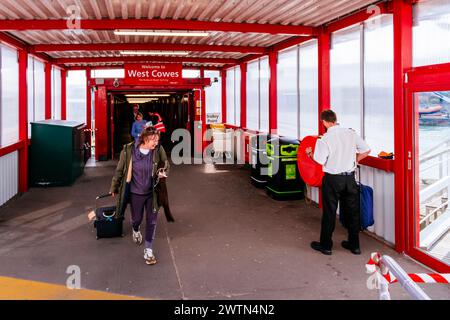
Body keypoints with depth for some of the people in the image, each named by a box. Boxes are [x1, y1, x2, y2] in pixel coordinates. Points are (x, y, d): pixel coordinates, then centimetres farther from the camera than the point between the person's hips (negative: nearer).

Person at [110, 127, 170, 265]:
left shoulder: (159, 150, -14)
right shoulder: (129, 150, -18)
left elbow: (166, 164, 5)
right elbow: (120, 170, -5)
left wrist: (163, 173, -17)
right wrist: (114, 188, 5)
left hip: (152, 192, 1)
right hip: (135, 193, 0)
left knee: (151, 221, 7)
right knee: (137, 218, 19)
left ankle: (148, 250, 24)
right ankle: (136, 230, 56)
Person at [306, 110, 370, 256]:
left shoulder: (325, 139, -16)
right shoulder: (351, 133, -2)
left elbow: (320, 161, -16)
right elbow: (366, 150, 2)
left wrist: (310, 153, 2)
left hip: (332, 179, -4)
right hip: (350, 177, 4)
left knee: (329, 212, 9)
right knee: (352, 211, 14)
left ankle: (325, 245, 21)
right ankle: (354, 245, 25)